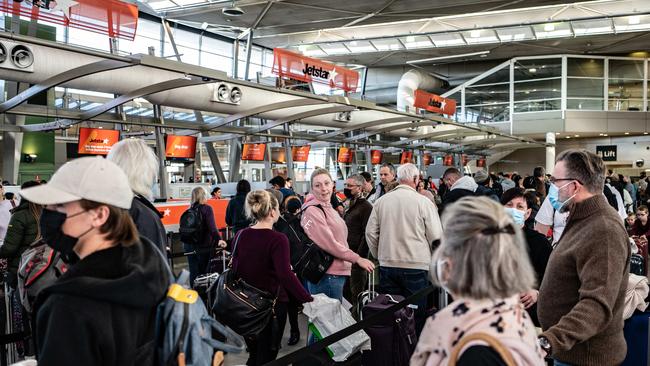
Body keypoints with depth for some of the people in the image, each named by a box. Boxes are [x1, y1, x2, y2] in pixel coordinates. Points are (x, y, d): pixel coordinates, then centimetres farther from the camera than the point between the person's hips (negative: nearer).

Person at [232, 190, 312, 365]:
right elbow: (286, 275, -28)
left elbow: (235, 269, 5)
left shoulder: (240, 236, -1)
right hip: (272, 304, -5)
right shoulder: (278, 239, -18)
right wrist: (308, 299, -26)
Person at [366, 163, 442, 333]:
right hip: (416, 266, -3)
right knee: (416, 315, 6)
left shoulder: (381, 201, 3)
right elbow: (436, 236, -6)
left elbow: (370, 232, 7)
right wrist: (432, 258, 12)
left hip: (387, 266, 4)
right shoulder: (424, 202, -7)